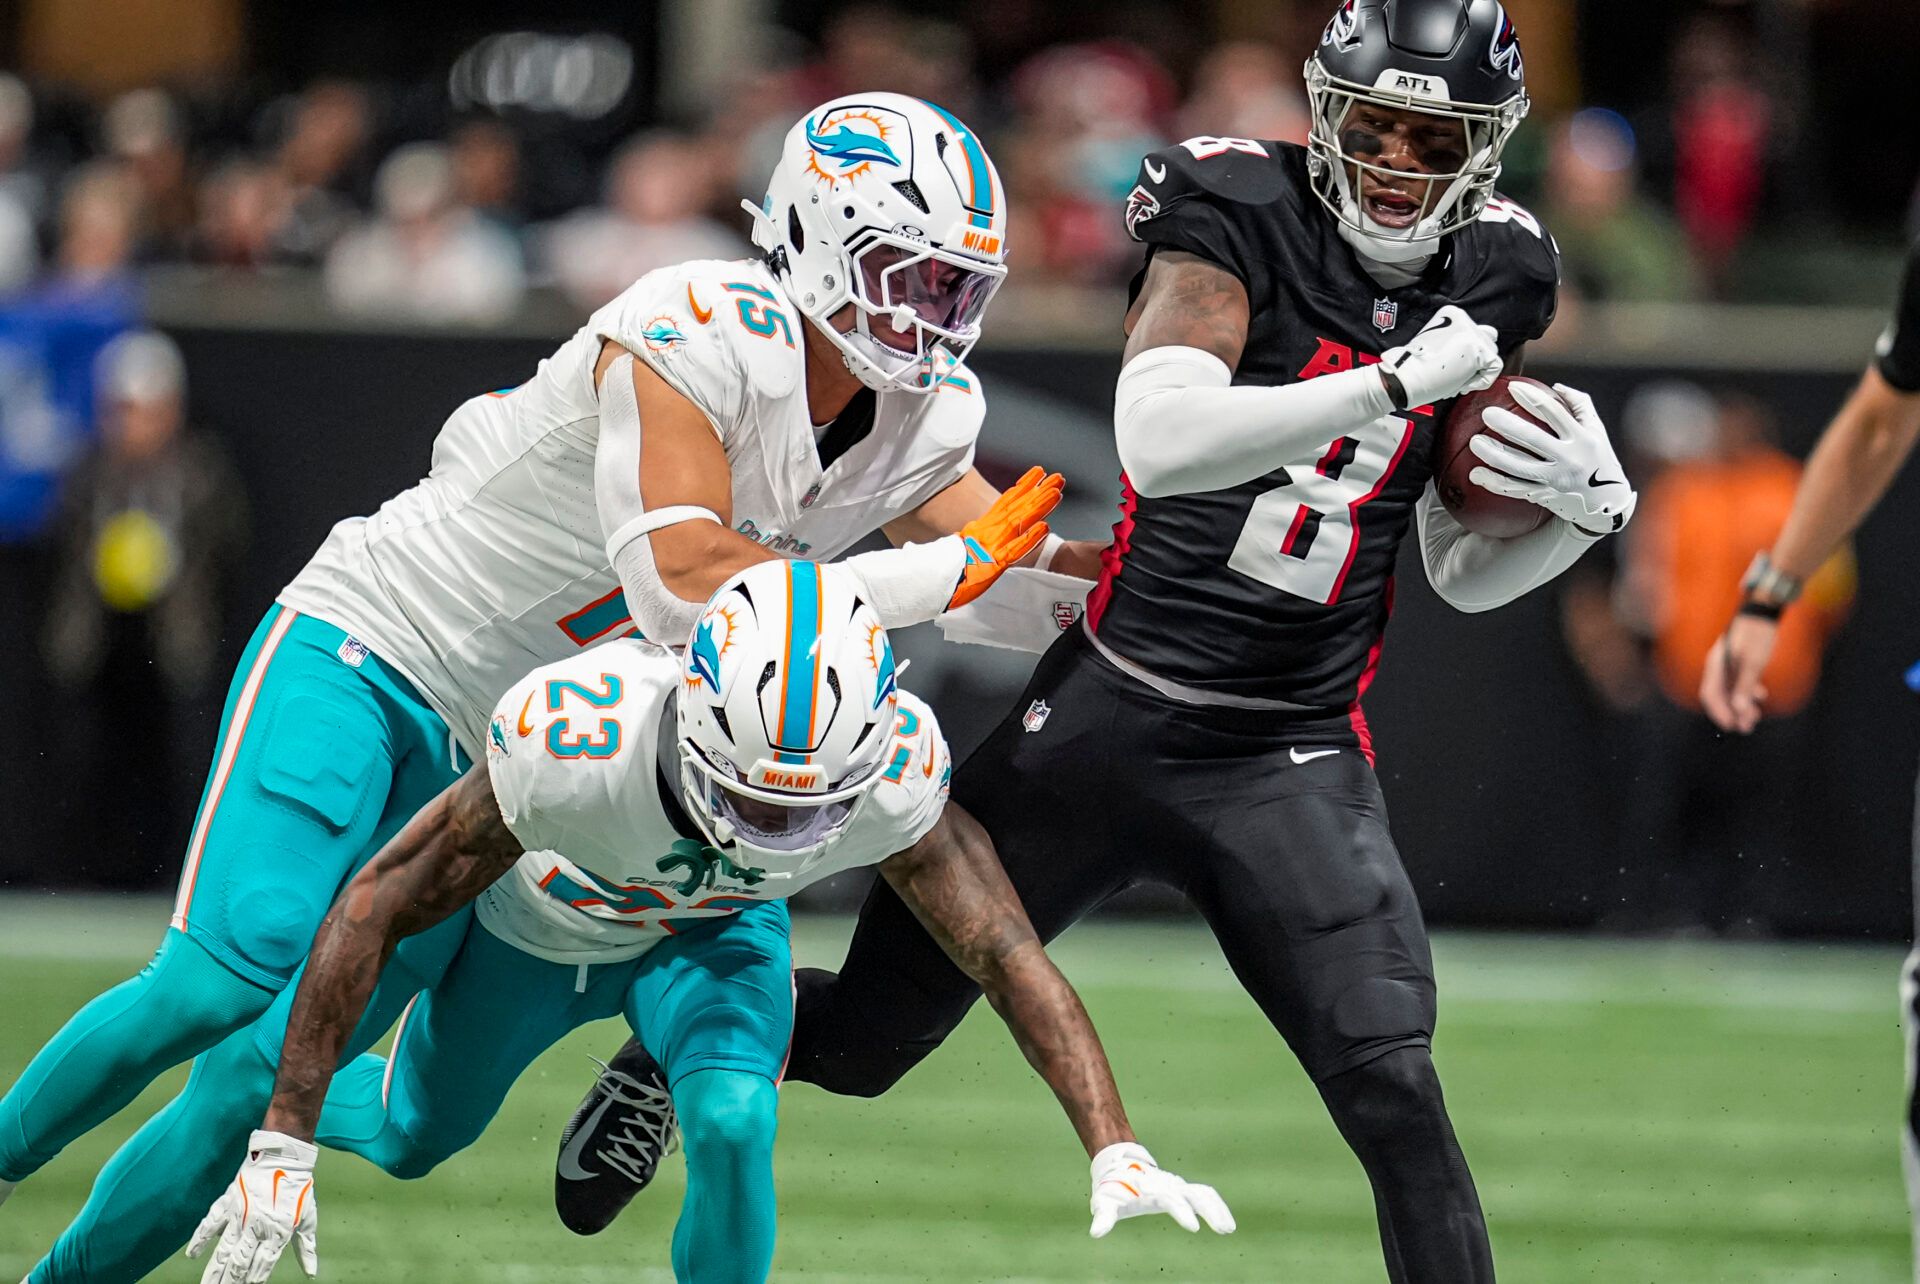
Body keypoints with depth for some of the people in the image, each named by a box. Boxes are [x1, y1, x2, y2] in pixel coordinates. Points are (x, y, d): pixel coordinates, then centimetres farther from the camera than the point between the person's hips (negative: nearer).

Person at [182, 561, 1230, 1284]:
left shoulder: (895, 770, -39)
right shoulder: (573, 742, -46)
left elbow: (1009, 956, -27)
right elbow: (377, 908, -33)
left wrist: (1115, 1153, -37)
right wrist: (281, 1145, -30)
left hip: (709, 930, 1)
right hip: (530, 918, -1)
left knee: (732, 1121, -28)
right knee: (408, 1138, 21)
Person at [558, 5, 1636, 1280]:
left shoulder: (1487, 280, 3)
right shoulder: (1245, 217, -11)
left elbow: (1469, 575, 12)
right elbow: (1161, 443, -29)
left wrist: (1584, 505, -8)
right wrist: (1398, 381, -32)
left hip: (1293, 765, 2)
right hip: (1113, 718, -2)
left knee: (1392, 1090, -18)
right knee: (861, 1039, 13)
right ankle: (672, 1049, 44)